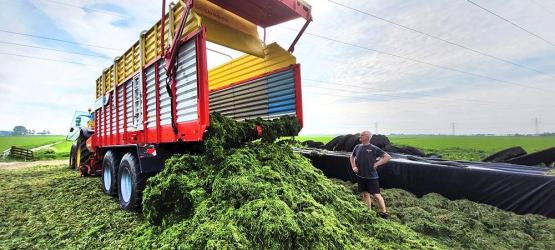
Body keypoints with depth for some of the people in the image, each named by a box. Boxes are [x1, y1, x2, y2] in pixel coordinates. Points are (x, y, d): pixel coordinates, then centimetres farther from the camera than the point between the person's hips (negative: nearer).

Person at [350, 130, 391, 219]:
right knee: (365, 194, 14)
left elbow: (388, 157, -8)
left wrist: (377, 164, -12)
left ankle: (384, 212, 16)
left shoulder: (373, 148, -10)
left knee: (376, 195, 0)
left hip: (372, 176, -4)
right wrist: (353, 167, 9)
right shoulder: (357, 147, 3)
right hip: (361, 176, 5)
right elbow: (352, 156, 21)